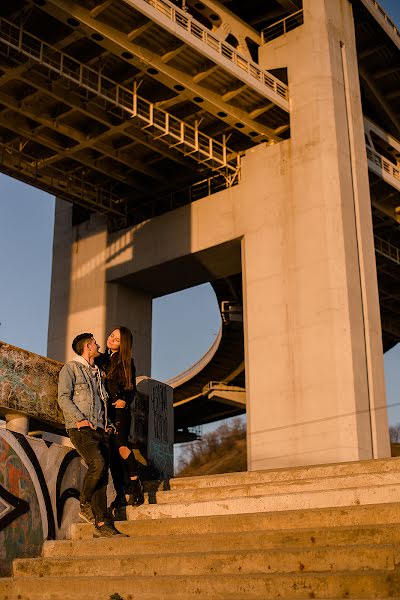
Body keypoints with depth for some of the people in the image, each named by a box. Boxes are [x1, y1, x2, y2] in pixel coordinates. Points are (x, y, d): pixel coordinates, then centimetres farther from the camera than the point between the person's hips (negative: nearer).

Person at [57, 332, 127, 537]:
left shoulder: (98, 373, 26)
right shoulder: (71, 368, 6)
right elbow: (63, 397, -5)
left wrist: (108, 424, 11)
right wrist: (79, 419, -18)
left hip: (100, 429, 7)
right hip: (81, 428, -7)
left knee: (103, 476, -1)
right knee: (98, 464, -25)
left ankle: (102, 524, -1)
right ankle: (84, 505, -3)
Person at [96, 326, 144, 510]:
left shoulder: (126, 362, 7)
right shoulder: (99, 359, 15)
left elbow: (132, 389, 8)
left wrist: (124, 400, -10)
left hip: (120, 410, -3)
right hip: (103, 411, 3)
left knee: (120, 445, -22)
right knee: (112, 452, -1)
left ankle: (135, 484, -13)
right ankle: (120, 494, 0)